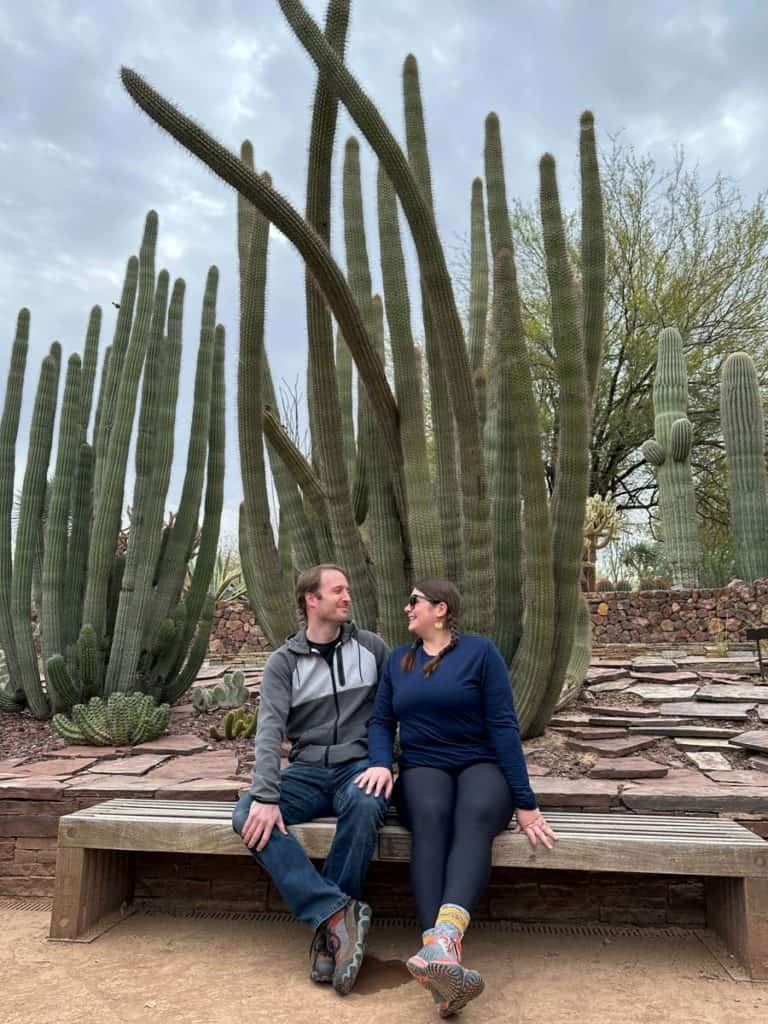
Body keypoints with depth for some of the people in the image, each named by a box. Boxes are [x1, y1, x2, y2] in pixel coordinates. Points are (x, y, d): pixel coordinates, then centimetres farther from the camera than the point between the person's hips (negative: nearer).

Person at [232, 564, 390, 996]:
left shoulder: (371, 646, 7)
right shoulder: (284, 662, 3)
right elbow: (270, 729, -9)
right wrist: (266, 795, -23)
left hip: (359, 765, -1)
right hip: (307, 770, 1)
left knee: (365, 806, -36)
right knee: (248, 816, -26)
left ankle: (329, 929, -19)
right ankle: (339, 911, -29)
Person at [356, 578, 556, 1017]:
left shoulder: (480, 651, -3)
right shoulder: (399, 659, 12)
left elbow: (503, 726, -7)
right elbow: (381, 722, 9)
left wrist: (525, 802, -10)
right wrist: (381, 764, -12)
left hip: (481, 766, -2)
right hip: (423, 768, 2)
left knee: (475, 817, -36)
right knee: (431, 817, -32)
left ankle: (442, 940, -58)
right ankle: (446, 962, -48)